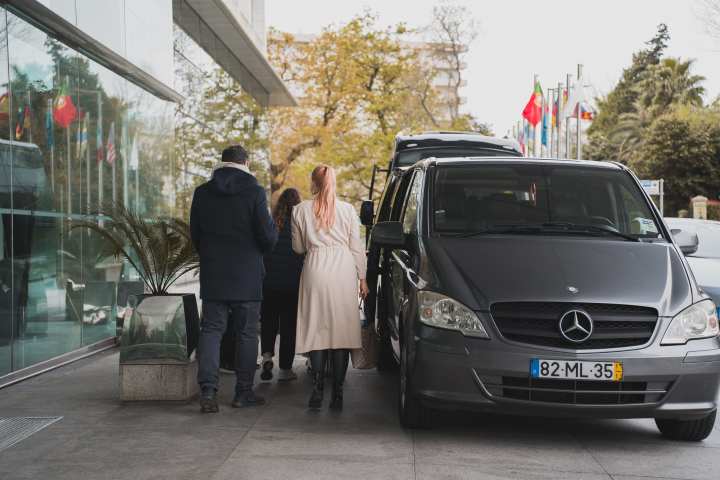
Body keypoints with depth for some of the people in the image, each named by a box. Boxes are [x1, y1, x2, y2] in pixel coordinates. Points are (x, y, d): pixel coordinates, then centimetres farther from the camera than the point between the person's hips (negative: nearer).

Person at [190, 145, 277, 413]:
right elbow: (267, 236, -11)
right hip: (246, 275, -3)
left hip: (212, 273, 3)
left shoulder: (202, 193, 2)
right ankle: (243, 392, 12)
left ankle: (208, 391, -9)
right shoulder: (254, 192, -10)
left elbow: (195, 235, 9)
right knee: (246, 333, 7)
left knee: (211, 329, 5)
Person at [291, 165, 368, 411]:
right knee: (341, 331, 2)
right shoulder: (347, 209, 5)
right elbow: (357, 247, 6)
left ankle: (318, 391, -4)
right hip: (344, 270, 0)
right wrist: (362, 278, 12)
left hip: (315, 269, 0)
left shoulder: (301, 210, 4)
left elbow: (298, 247, 12)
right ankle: (337, 394, 1)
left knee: (317, 330, 5)